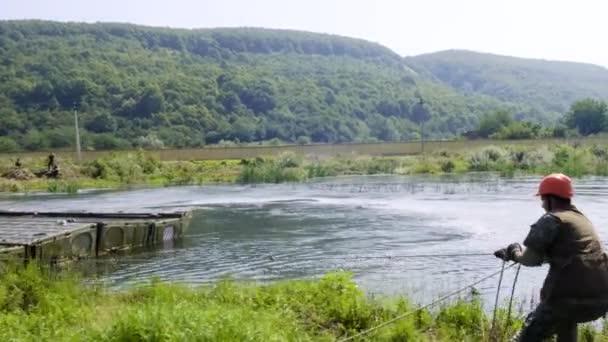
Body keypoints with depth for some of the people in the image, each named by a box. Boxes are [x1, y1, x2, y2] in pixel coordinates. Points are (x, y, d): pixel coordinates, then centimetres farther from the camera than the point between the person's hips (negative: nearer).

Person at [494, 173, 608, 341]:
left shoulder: (551, 219, -4)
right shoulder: (582, 219, 22)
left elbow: (530, 259, -7)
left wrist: (515, 253, 15)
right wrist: (513, 252, 28)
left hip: (573, 295, -8)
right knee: (566, 319, 37)